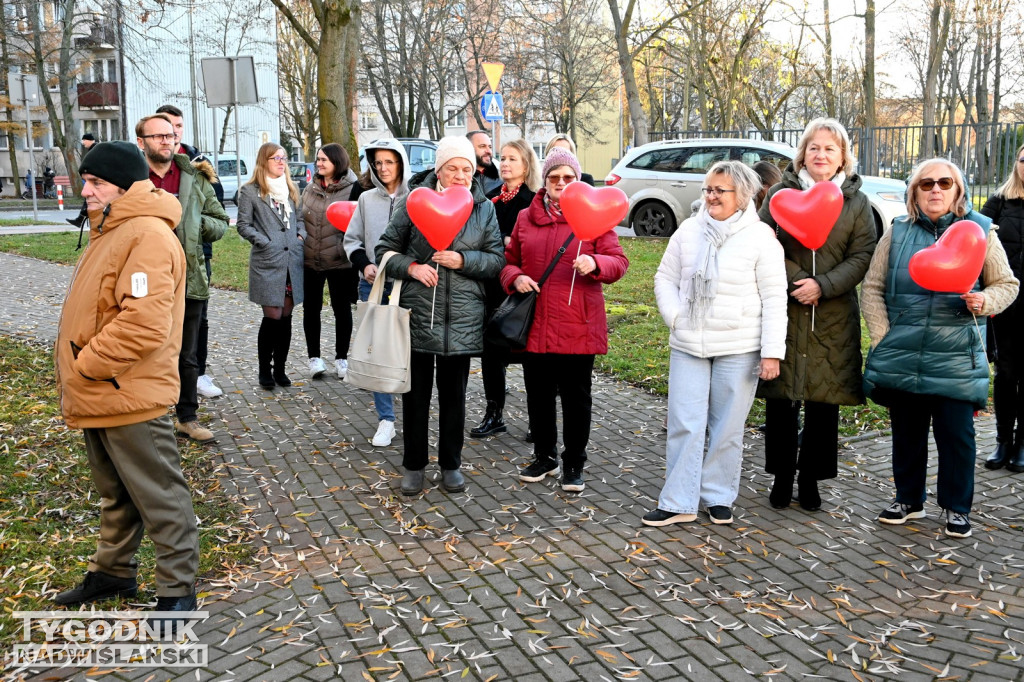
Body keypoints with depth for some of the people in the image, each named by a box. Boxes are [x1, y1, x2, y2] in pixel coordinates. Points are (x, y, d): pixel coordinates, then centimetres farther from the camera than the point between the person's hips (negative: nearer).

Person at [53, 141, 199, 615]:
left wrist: (87, 366, -19)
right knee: (115, 494, 23)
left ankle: (178, 589, 16)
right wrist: (76, 370, 14)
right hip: (98, 396, 10)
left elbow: (144, 324, -29)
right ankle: (113, 572, 39)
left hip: (130, 396, -10)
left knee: (159, 497, 3)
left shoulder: (148, 236, -20)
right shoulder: (110, 230, 14)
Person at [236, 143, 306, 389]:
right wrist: (265, 242, -11)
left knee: (286, 317, 7)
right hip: (267, 263, -5)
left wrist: (301, 235, 5)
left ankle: (280, 369, 18)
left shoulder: (290, 188, 16)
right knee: (272, 317, -6)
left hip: (292, 260, 5)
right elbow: (243, 225, -2)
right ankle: (265, 371, 9)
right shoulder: (250, 191, 0)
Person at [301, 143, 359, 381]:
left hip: (340, 262, -4)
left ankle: (342, 358, 20)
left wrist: (351, 252, -13)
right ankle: (314, 357, 22)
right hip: (309, 261, 5)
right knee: (312, 308, 10)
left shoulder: (351, 190, -8)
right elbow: (300, 220, 15)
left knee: (342, 308, 8)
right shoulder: (310, 189, 9)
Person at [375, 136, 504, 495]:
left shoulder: (484, 208, 5)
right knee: (416, 392, 8)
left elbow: (496, 260, 5)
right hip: (418, 313, -1)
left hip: (463, 318, 2)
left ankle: (451, 464, 26)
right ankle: (414, 465, 23)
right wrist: (411, 267, -16)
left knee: (454, 394, 11)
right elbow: (385, 249, 3)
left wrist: (464, 260, -13)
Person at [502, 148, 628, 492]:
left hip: (578, 326, -3)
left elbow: (619, 262, -1)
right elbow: (509, 260, 17)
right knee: (538, 396, 12)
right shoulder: (526, 218, 11)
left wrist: (595, 263, -22)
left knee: (576, 398, 5)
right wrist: (515, 278, -5)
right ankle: (545, 456, 31)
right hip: (534, 324, 3)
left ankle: (574, 464, 20)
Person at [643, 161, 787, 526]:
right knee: (684, 424, 3)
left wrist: (772, 352, -11)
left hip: (738, 350, -3)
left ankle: (719, 498, 23)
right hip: (688, 346, 3)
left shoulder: (761, 237, -4)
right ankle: (678, 503, 11)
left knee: (726, 428, 7)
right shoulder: (689, 230, 7)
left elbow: (774, 299, -6)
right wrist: (675, 316, -2)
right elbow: (665, 278, 14)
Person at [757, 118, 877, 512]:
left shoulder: (856, 202, 8)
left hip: (833, 316, 1)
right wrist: (796, 280, -13)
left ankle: (811, 478, 19)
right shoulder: (781, 193, 6)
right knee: (780, 398, 3)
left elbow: (862, 256, 1)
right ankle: (782, 475, 18)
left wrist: (823, 285, -13)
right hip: (784, 311, 0)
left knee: (825, 399, 4)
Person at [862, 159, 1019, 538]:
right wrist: (881, 337, -1)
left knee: (956, 432, 2)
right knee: (906, 430, 11)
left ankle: (957, 507, 19)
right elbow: (872, 287, 7)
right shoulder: (897, 233, 7)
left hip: (956, 358, -1)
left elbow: (1007, 284, 9)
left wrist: (984, 301, -13)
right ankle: (908, 500, 27)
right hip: (901, 357, 2)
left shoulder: (980, 231, 4)